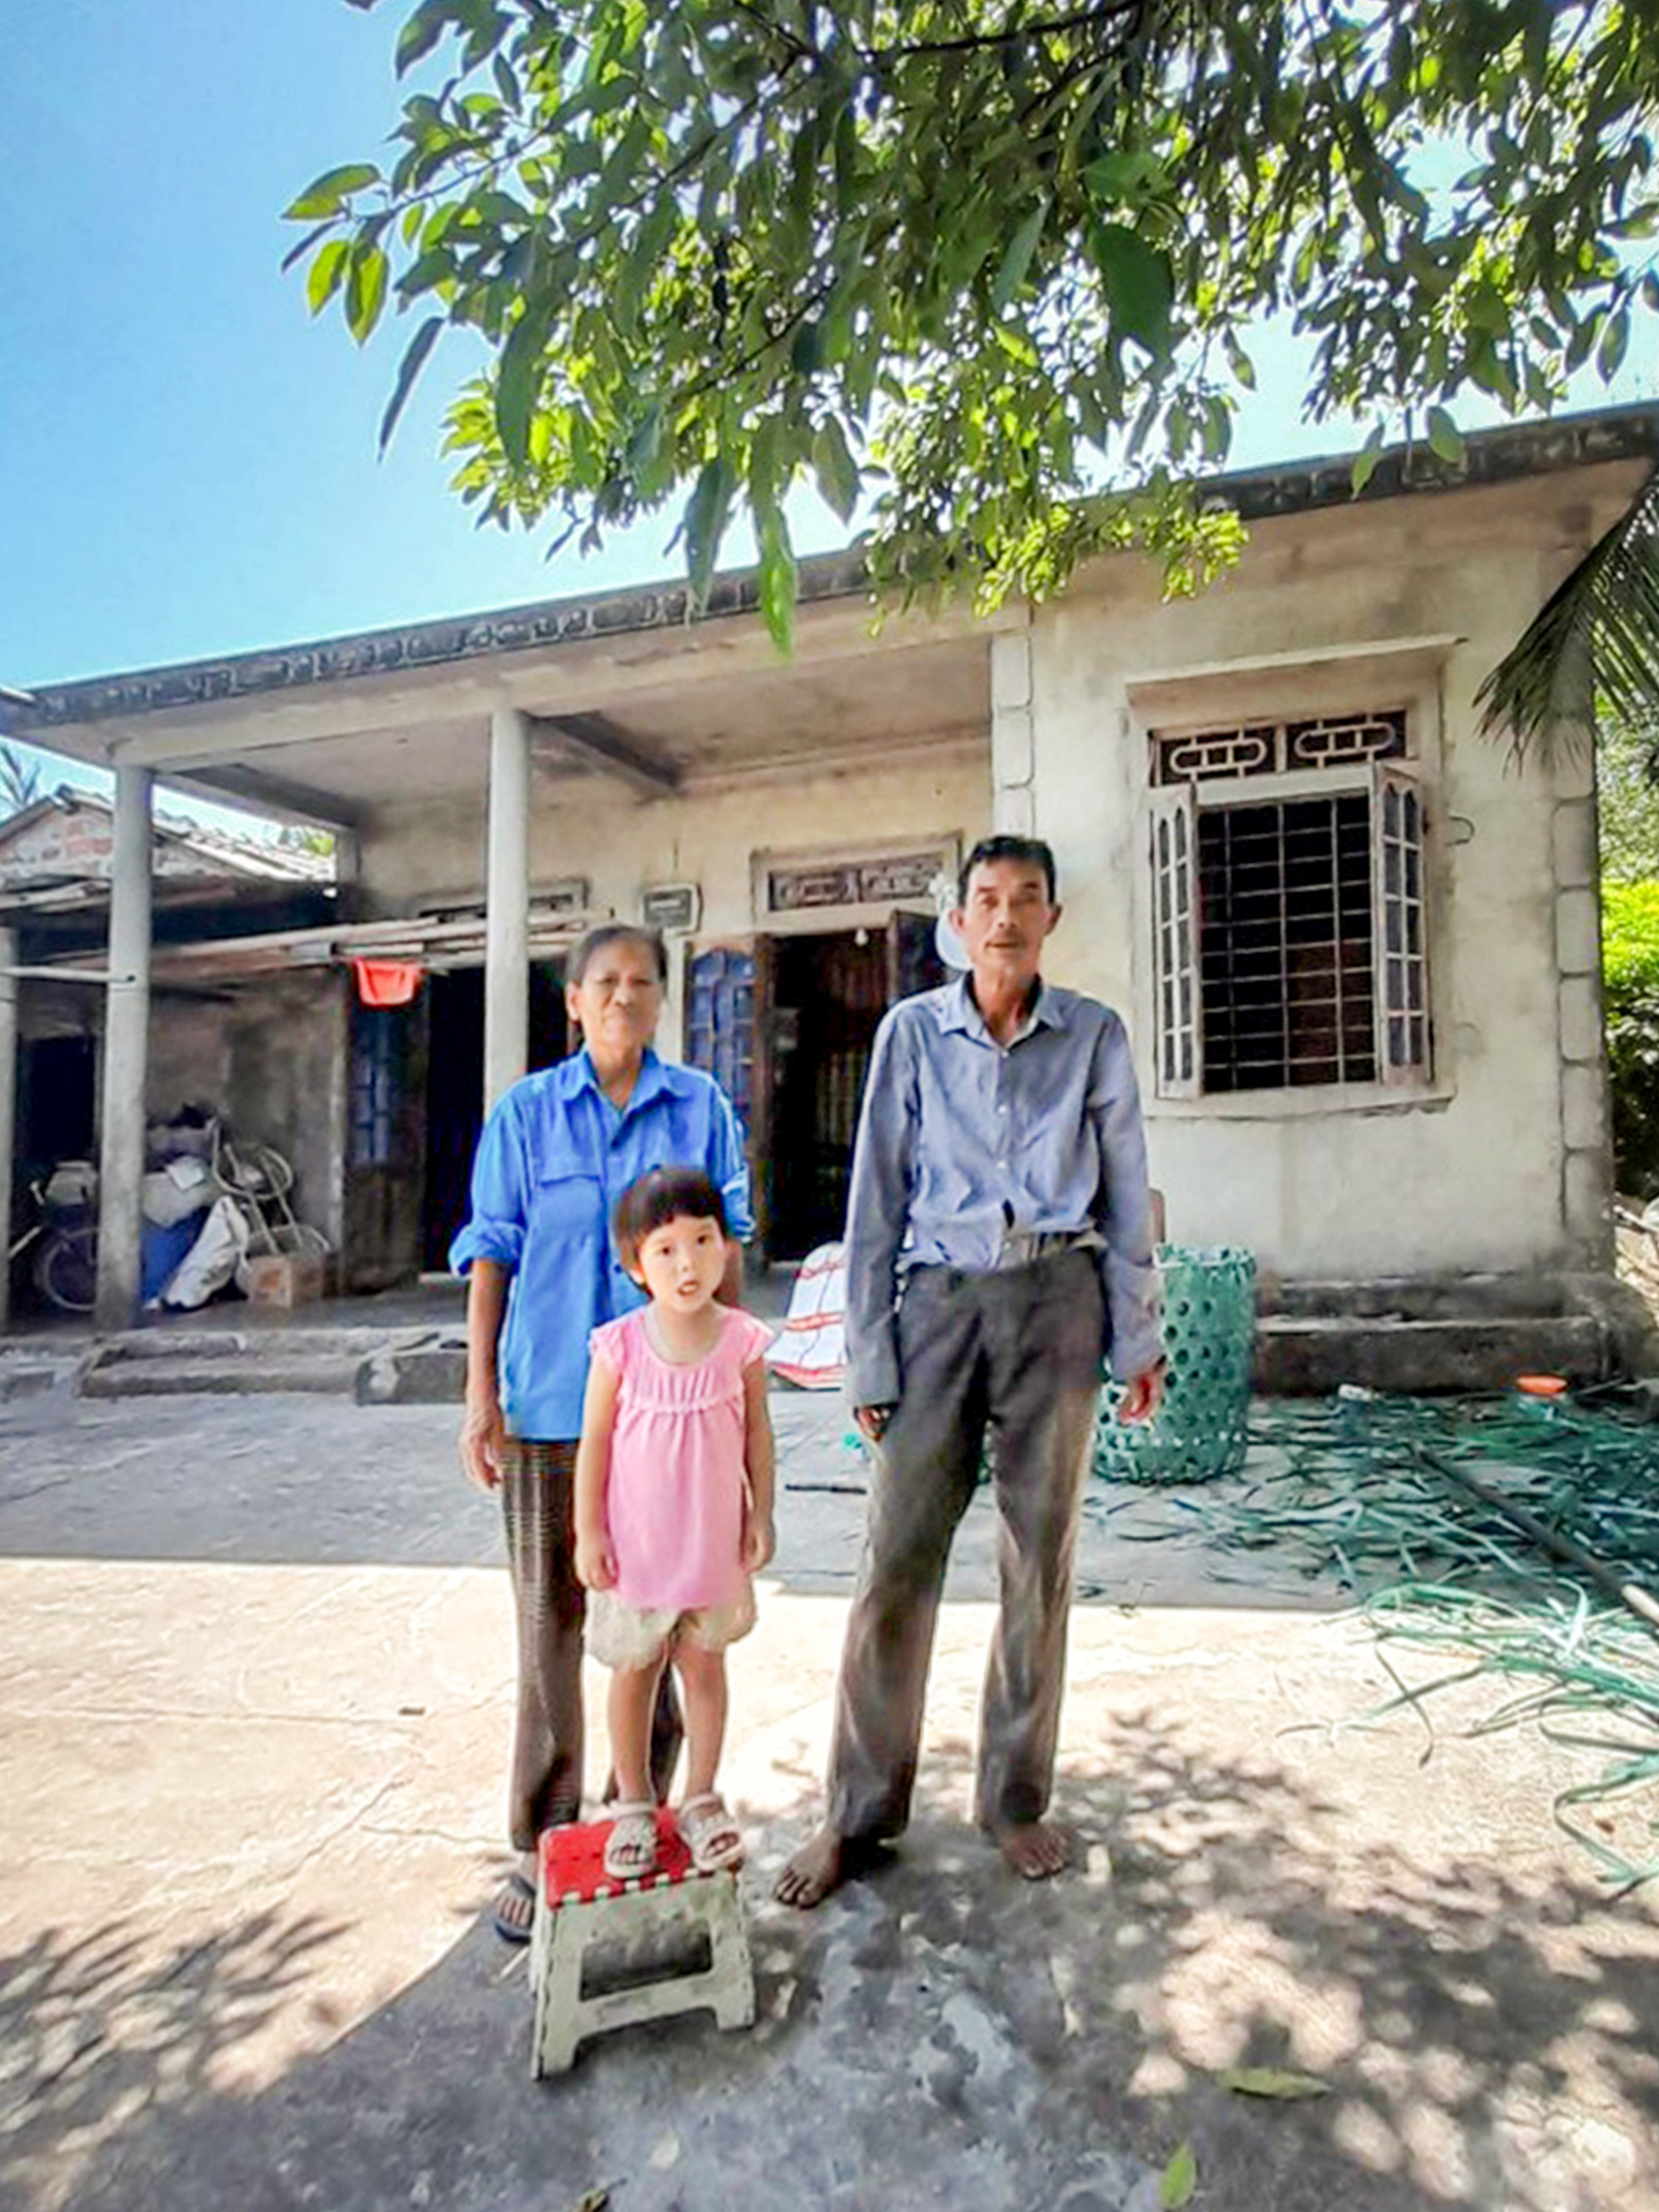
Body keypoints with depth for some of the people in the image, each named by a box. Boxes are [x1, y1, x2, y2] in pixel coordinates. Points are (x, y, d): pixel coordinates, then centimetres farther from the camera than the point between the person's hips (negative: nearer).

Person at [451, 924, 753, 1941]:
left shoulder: (702, 1107, 4)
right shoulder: (526, 1112, 3)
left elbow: (724, 1251, 8)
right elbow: (492, 1257, 3)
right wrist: (482, 1395, -1)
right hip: (550, 1399, 0)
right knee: (551, 1621, 8)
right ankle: (542, 1845, 25)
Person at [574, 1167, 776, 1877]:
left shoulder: (740, 1339, -11)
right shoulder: (620, 1345, -16)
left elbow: (757, 1431, 0)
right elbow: (595, 1439, -7)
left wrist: (761, 1514, 1)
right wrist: (588, 1531, -6)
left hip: (713, 1541, 1)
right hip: (636, 1544, -1)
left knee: (704, 1665, 15)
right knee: (633, 1671, 15)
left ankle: (702, 1798, 34)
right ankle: (633, 1804, 34)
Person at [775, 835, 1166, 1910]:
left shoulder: (1095, 1034, 5)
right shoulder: (912, 1032, 3)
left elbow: (1126, 1194, 9)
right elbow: (876, 1201, 2)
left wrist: (1140, 1338, 8)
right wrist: (869, 1357, 0)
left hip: (1056, 1298, 1)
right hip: (939, 1297, -1)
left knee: (1042, 1554, 9)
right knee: (899, 1556, 0)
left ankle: (1017, 1799, 27)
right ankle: (861, 1811, 16)